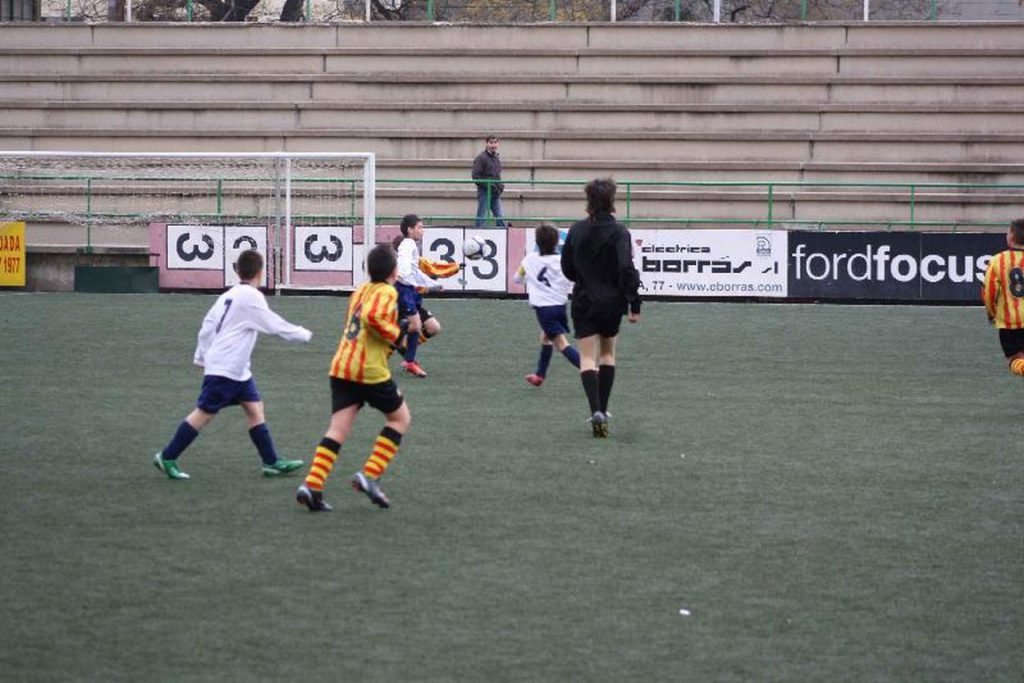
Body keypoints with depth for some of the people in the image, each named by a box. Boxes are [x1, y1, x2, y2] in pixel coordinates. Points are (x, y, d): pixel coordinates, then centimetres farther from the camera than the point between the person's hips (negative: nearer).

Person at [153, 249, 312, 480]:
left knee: (255, 408, 7)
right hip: (224, 370, -9)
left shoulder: (229, 295, 10)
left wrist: (202, 357, 19)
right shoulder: (251, 297, -15)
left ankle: (271, 462, 6)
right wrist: (304, 334, 1)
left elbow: (208, 325, 13)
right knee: (204, 414, -5)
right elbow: (275, 325, -12)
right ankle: (167, 458, 0)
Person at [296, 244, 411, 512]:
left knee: (338, 429, 3)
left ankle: (312, 485, -13)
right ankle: (370, 476, 0)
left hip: (340, 367, 7)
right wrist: (397, 336, -13)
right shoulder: (387, 292, -7)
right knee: (400, 418, 12)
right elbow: (372, 316, -26)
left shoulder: (360, 290, 19)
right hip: (370, 370, -7)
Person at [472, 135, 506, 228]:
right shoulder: (481, 158, -8)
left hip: (496, 193, 7)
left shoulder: (497, 157, 15)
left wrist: (501, 186, 6)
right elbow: (476, 176, -13)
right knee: (482, 217, -2)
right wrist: (489, 186, -18)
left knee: (500, 217, 3)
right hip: (484, 192, -7)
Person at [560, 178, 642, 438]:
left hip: (583, 301, 1)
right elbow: (627, 269, -19)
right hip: (612, 302, -1)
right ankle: (602, 409, 20)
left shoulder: (577, 230, -1)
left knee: (587, 357, -1)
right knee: (607, 353, 19)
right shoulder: (618, 232, -11)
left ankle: (596, 410, -21)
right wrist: (634, 304, -15)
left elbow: (567, 267, 7)